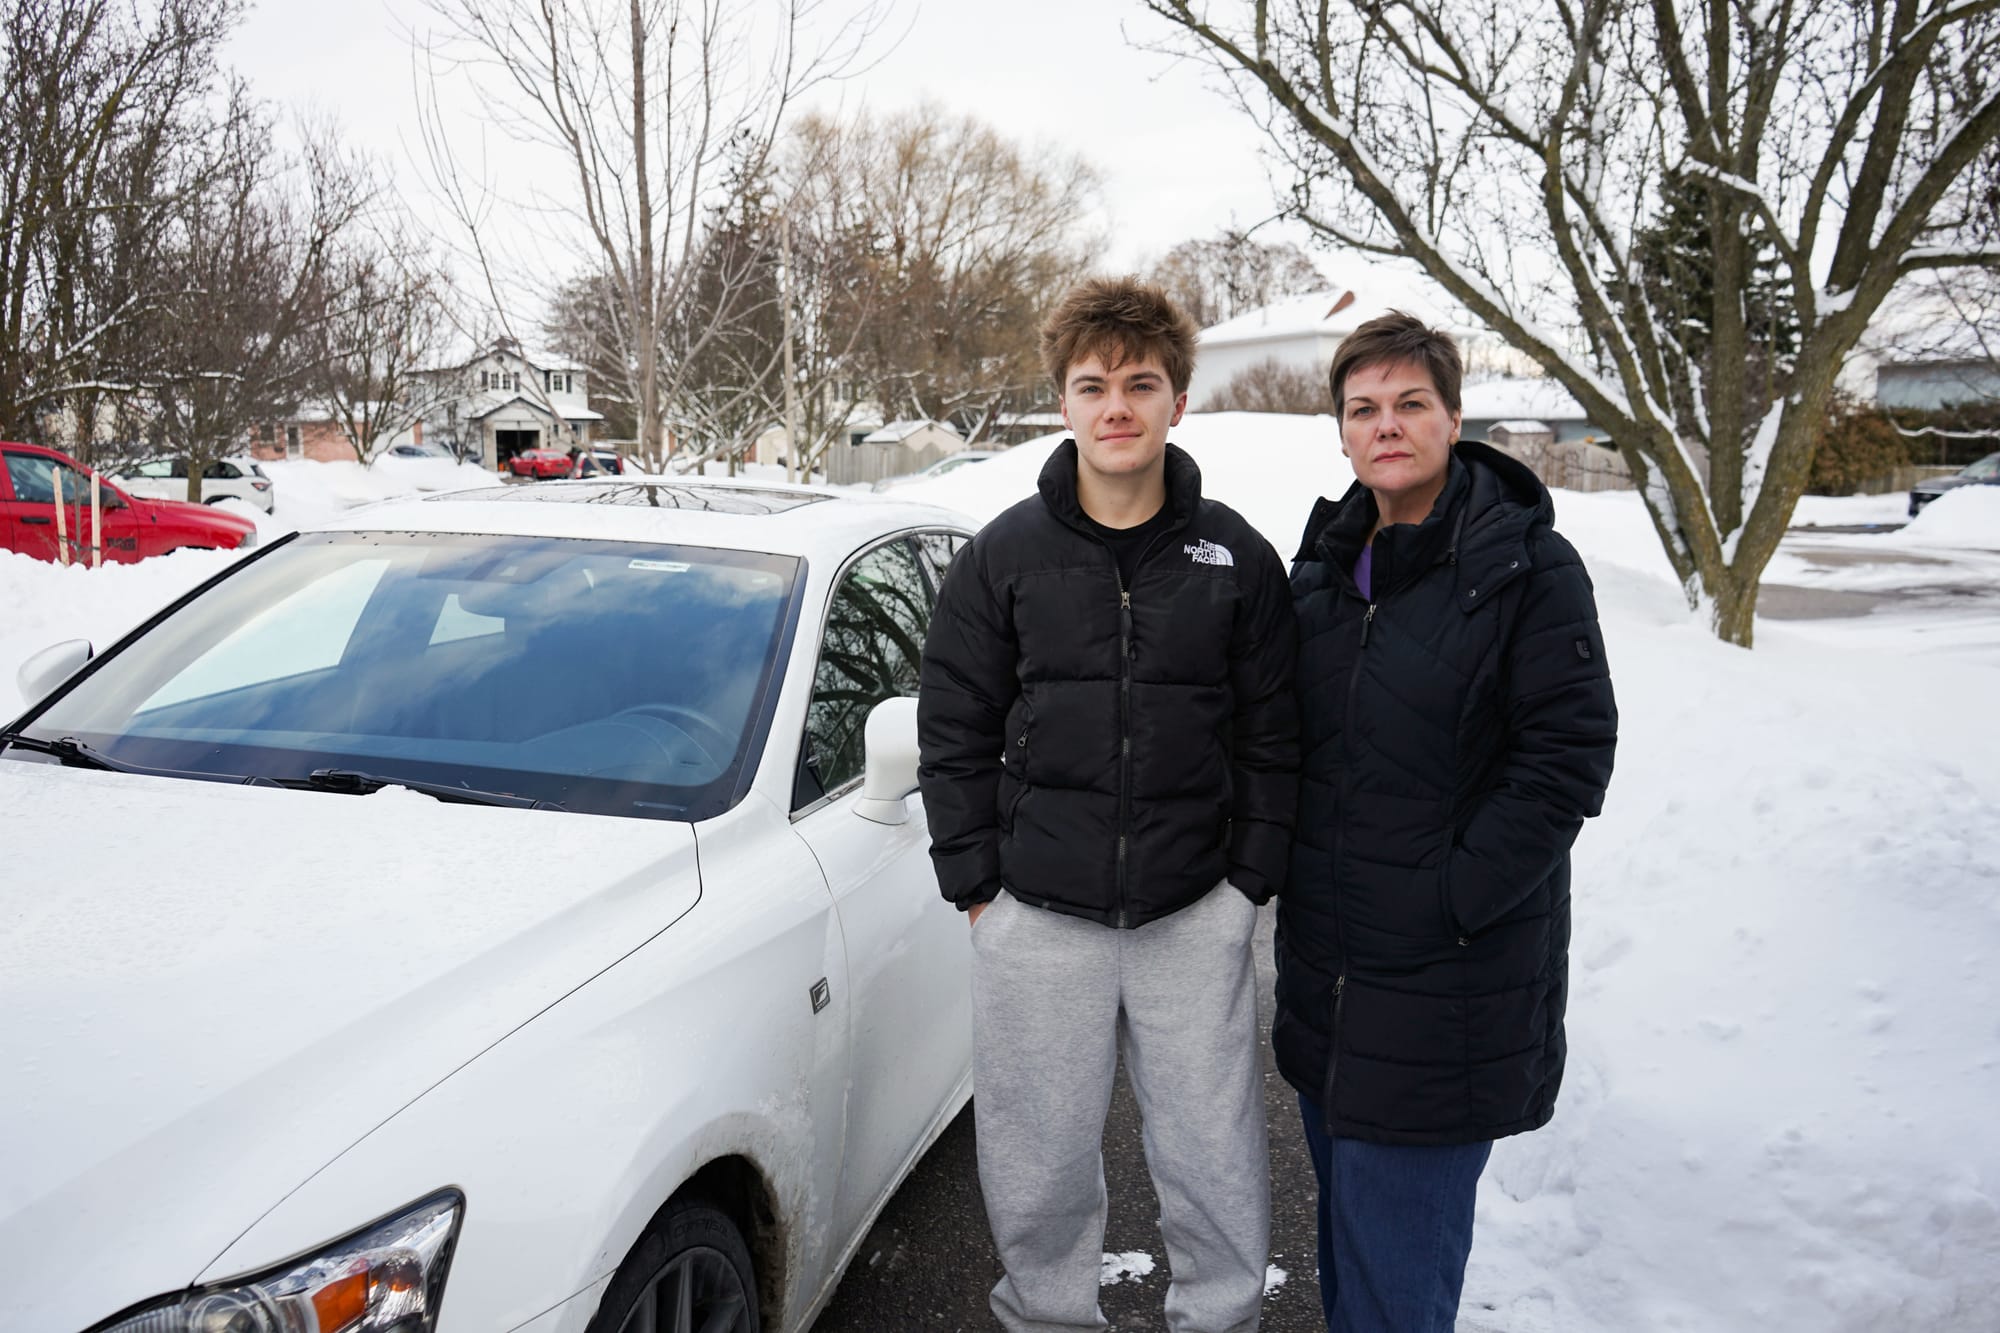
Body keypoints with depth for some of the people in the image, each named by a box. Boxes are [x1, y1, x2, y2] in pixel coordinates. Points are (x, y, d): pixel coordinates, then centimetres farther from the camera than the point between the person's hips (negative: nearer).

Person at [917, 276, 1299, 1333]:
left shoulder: (1236, 557, 2)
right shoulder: (1002, 556, 0)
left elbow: (1271, 737, 6)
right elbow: (953, 732, 3)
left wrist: (1250, 881, 1)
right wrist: (975, 882, 0)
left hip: (1194, 919, 0)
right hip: (1036, 919, 0)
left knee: (1216, 1165, 10)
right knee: (1040, 1167, 12)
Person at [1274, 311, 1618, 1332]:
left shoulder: (1529, 567, -12)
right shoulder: (1324, 561, 8)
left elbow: (1566, 759, -15)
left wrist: (1448, 901, -18)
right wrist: (1287, 871, 9)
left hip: (1450, 978, -6)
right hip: (1324, 966, 7)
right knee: (1344, 1220, 22)